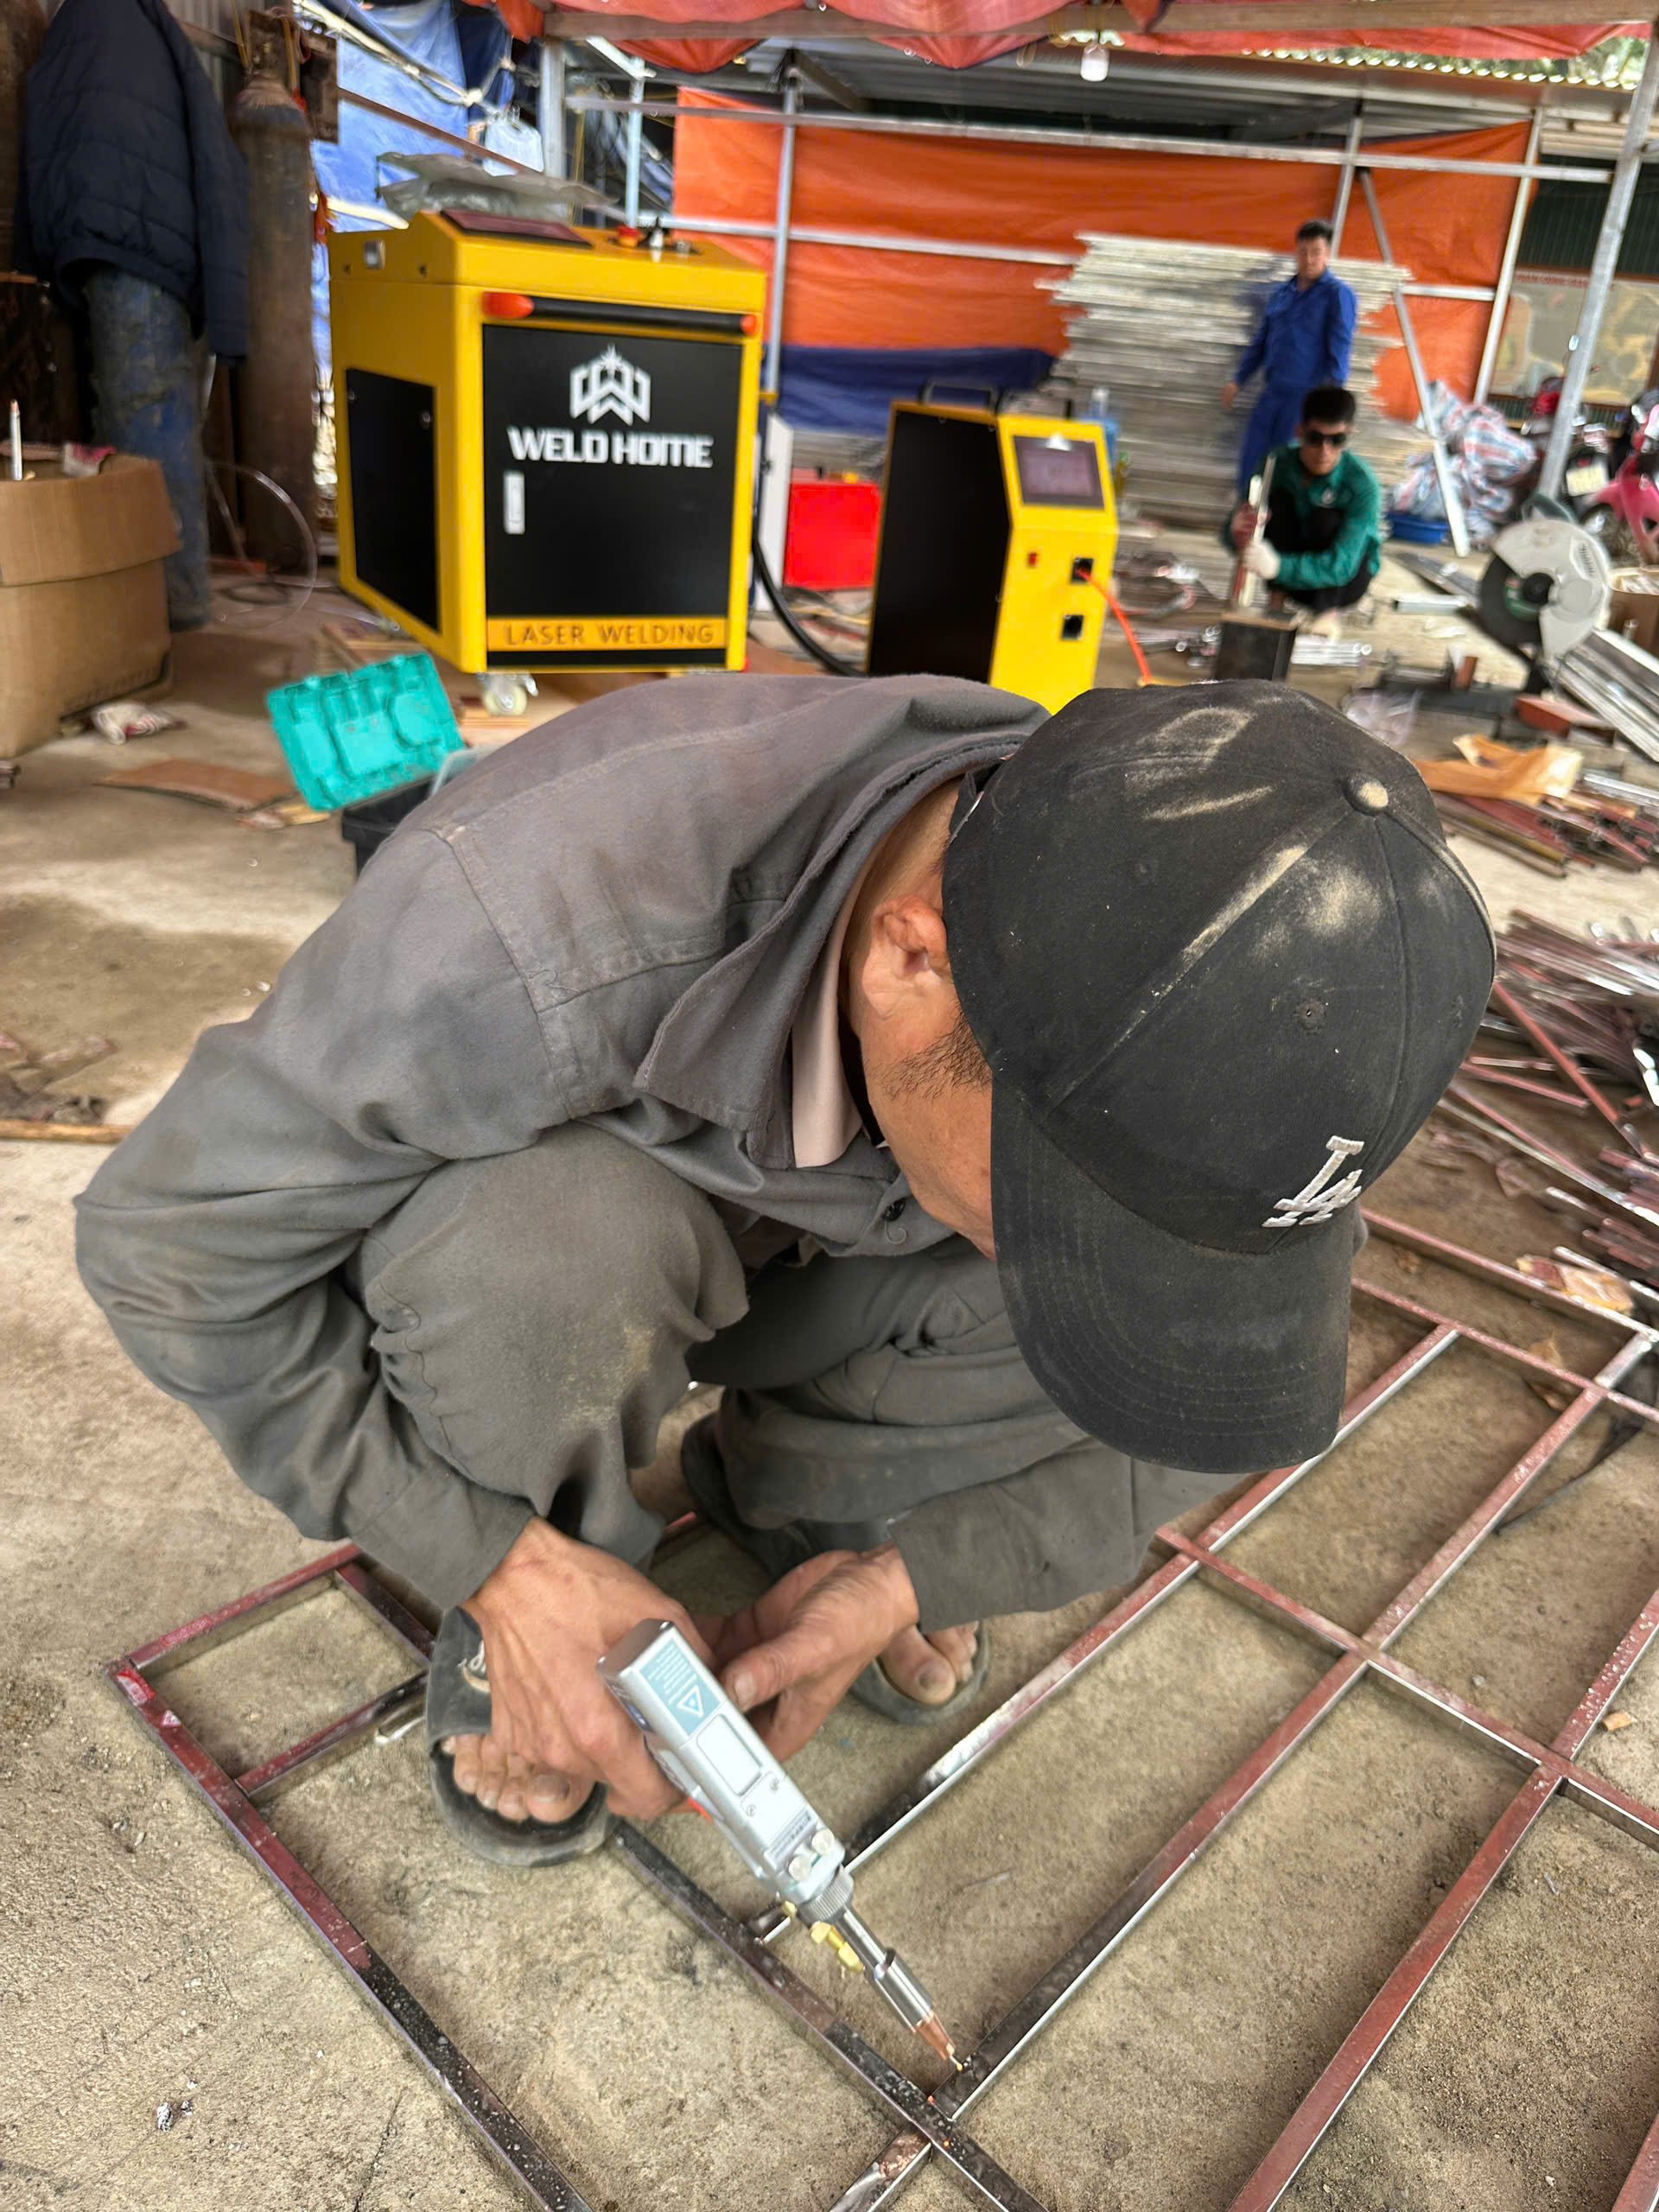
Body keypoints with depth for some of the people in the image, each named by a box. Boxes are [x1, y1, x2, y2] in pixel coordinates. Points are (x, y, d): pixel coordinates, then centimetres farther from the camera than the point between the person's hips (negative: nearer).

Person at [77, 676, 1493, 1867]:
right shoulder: (541, 926, -41)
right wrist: (498, 1566, -29)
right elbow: (178, 1230, -26)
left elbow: (1229, 1380, -14)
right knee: (553, 1236, -39)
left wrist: (913, 1574, -23)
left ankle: (797, 1485, 6)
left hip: (805, 1263, 3)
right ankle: (515, 1617, -5)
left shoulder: (1160, 980, -28)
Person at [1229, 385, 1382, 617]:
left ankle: (1323, 613, -16)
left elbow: (1341, 566, -34)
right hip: (1290, 572, 2)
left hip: (1345, 580, -2)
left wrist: (1279, 565, -52)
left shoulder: (1362, 484, -26)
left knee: (1326, 516, -30)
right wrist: (1237, 533, -44)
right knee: (1278, 499, -22)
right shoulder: (1276, 464, -17)